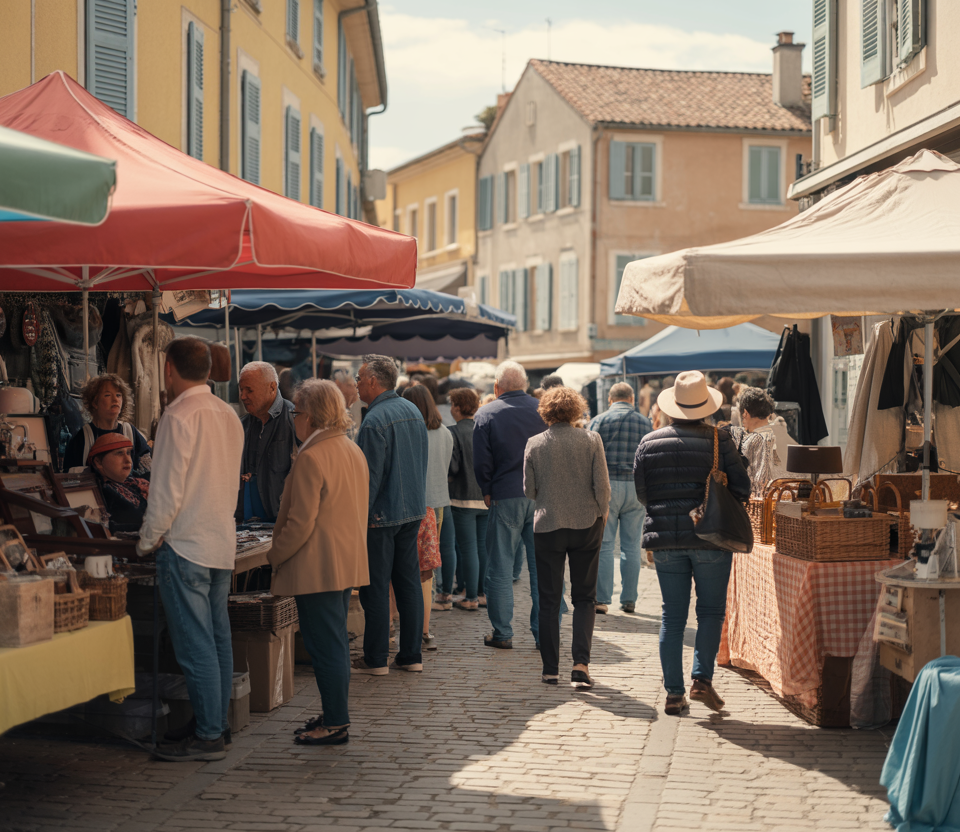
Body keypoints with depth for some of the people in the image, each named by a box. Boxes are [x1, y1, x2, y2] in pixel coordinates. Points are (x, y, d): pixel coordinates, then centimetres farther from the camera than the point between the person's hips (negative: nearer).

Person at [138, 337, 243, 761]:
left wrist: (147, 540, -6)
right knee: (218, 639, 14)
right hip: (223, 542, 9)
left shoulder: (178, 417, -15)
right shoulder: (228, 414, 10)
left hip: (186, 545, -8)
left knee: (195, 646, -5)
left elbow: (168, 489, -16)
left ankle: (208, 736, -3)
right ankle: (219, 723, 21)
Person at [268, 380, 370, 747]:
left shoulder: (311, 458, -19)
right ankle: (336, 713, 24)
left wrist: (275, 555, -7)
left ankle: (336, 724, 0)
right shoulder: (354, 451, 11)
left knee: (325, 645, -4)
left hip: (318, 565, -9)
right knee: (336, 641, 17)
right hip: (348, 562, 9)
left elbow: (301, 522, -20)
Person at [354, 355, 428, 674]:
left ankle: (376, 659, 2)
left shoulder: (375, 420, -17)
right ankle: (412, 655, 13)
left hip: (382, 515, -8)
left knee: (375, 588, -1)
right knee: (409, 582, 11)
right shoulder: (413, 411, 10)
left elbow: (370, 474, -19)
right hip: (414, 510, 8)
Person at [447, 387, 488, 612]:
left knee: (468, 549, 0)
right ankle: (484, 593, 19)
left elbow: (452, 466, -15)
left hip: (464, 498, -5)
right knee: (484, 546, 13)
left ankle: (471, 598, 3)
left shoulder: (453, 432, -13)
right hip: (487, 498, 5)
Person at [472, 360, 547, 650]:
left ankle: (502, 633, 7)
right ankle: (544, 633, 7)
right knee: (542, 566, 6)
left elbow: (481, 462, -6)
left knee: (500, 568, 6)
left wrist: (487, 492, 8)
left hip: (505, 498, -2)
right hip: (542, 496, 2)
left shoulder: (486, 414, -3)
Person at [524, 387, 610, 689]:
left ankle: (550, 669, 12)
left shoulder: (534, 444, -5)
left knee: (549, 600, 10)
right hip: (586, 525, 0)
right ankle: (581, 664, -6)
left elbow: (529, 489, 0)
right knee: (585, 598, 9)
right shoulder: (591, 440, -8)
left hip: (547, 526, 0)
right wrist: (602, 512, 10)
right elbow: (602, 485, -8)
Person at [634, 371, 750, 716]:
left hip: (664, 538, 3)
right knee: (711, 610, 8)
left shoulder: (649, 443, 2)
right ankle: (702, 678, -6)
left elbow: (641, 493, 5)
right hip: (710, 536, -3)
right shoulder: (718, 440, -7)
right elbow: (741, 488, -5)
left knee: (672, 616, 7)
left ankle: (674, 692, 6)